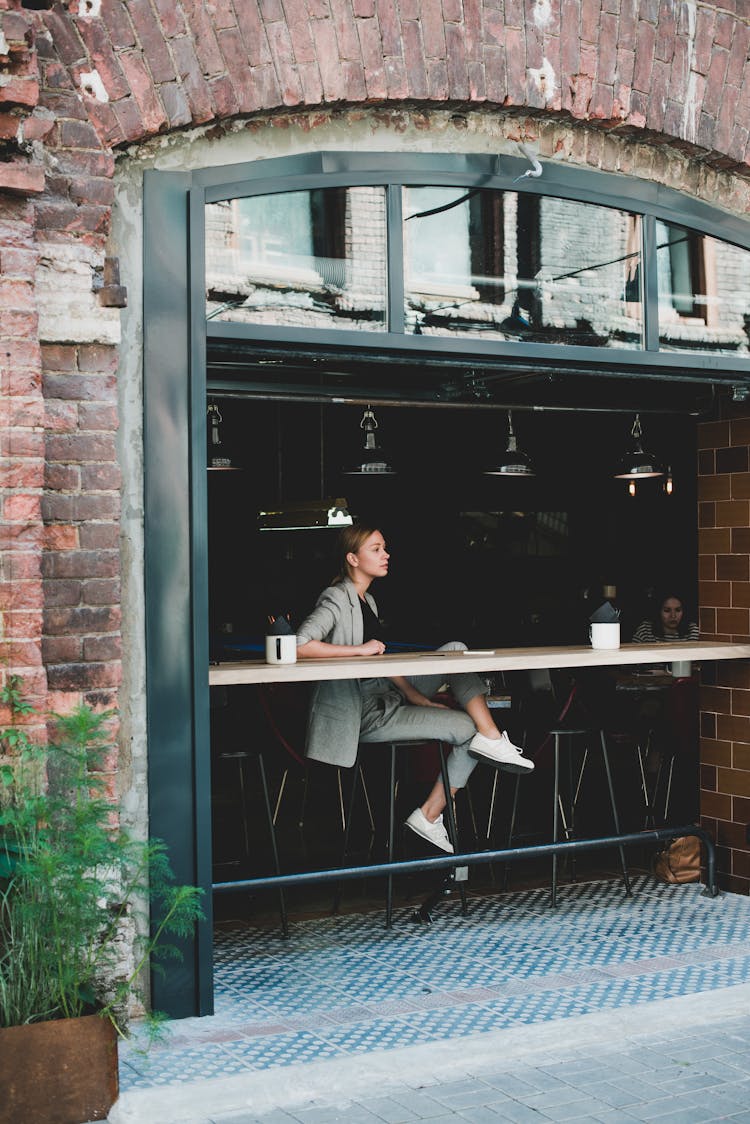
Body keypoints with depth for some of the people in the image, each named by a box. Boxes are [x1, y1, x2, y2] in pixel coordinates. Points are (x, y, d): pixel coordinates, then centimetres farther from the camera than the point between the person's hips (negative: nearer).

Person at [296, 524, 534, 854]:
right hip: (363, 712, -9)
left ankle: (491, 738, -14)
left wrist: (415, 695, 3)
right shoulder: (337, 599, -14)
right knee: (469, 729, -13)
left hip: (386, 693, 9)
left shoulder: (367, 600, 16)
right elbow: (300, 647, -29)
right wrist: (360, 649, -23)